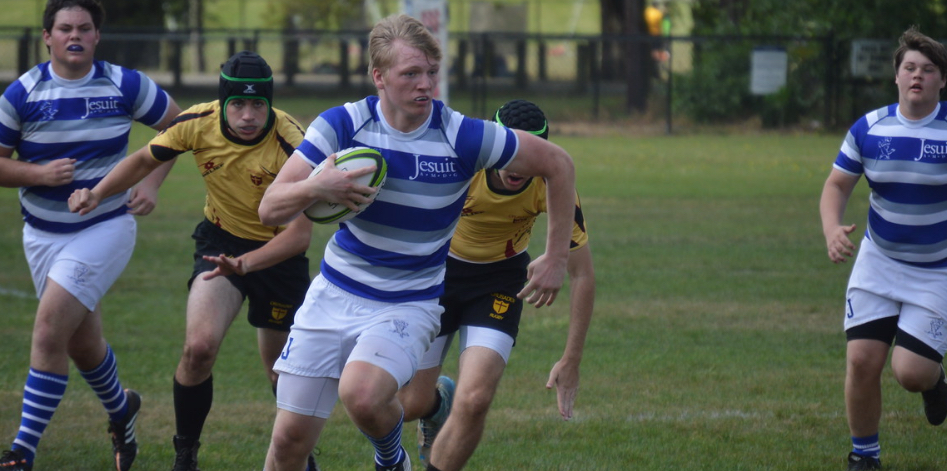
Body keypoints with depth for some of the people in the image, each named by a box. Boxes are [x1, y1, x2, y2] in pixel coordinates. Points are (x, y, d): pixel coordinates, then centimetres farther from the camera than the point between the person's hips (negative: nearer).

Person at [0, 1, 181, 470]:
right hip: (43, 233, 3)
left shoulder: (124, 86, -6)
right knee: (81, 342, 13)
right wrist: (38, 174, -20)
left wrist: (152, 183, -3)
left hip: (106, 226, -3)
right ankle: (121, 411, 45)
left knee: (50, 329, -18)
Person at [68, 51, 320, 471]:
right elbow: (145, 160, 1)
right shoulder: (198, 123, -19)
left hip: (278, 253, -2)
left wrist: (245, 262, -43)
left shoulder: (292, 144, -29)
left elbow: (301, 231, -29)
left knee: (281, 371, 6)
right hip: (220, 239, 2)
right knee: (199, 347, -20)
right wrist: (98, 193, -15)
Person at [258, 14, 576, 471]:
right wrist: (314, 187, -35)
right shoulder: (341, 125, -11)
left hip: (410, 304, -2)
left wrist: (556, 257, 0)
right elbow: (269, 208, -13)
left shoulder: (463, 137, -15)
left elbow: (557, 163, -1)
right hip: (334, 294, 2)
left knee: (362, 395, -32)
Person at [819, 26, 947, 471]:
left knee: (910, 372, -13)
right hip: (878, 262, 2)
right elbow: (836, 185, 3)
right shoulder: (869, 128, -5)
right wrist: (832, 229, -17)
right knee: (862, 360, -8)